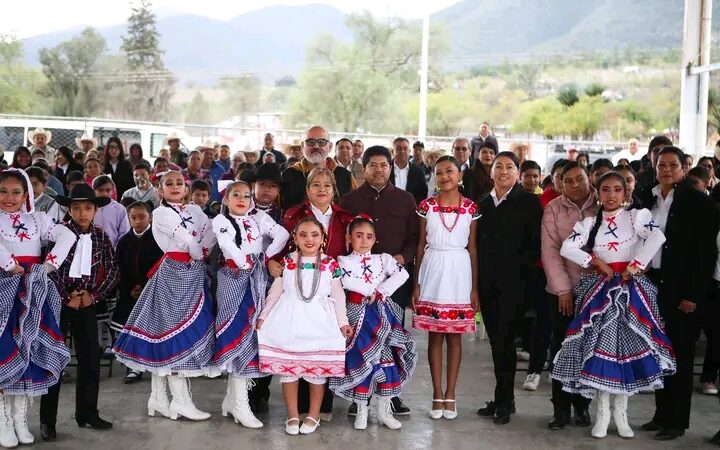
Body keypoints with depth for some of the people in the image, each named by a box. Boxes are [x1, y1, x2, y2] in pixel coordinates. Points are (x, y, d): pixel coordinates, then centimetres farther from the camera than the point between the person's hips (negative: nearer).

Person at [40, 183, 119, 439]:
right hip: (58, 301, -3)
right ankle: (47, 420, 7)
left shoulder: (101, 237, 4)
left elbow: (113, 271, 5)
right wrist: (66, 297, -14)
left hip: (87, 303, 4)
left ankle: (87, 413, 18)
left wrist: (95, 295, -6)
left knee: (90, 359, 5)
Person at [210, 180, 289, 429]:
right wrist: (245, 263, -11)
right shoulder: (221, 221, 1)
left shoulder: (259, 218, 12)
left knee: (252, 327, 5)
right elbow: (228, 245, -14)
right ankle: (240, 404, -7)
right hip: (234, 278, -4)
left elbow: (282, 234, 1)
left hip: (258, 278, 5)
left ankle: (232, 396, 17)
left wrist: (267, 255, -6)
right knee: (238, 328, -8)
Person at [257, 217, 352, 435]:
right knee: (287, 368, 3)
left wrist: (343, 322, 3)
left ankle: (313, 415, 17)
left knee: (318, 368, 3)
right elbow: (275, 292, 9)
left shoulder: (330, 264, 2)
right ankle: (292, 416, 15)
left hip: (318, 322, 0)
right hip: (289, 321, 1)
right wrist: (263, 316, 8)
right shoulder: (286, 262, 3)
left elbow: (337, 295, 6)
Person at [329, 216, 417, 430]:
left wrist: (381, 292, -14)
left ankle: (384, 410, 11)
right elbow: (345, 280, -19)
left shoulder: (383, 259, 10)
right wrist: (370, 290, -14)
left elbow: (402, 274, -6)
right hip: (358, 314, -2)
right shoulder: (344, 261, 2)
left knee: (388, 359, 0)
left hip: (382, 313, 3)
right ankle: (361, 410, 10)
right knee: (361, 360, -3)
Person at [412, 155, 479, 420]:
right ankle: (437, 394, 13)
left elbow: (472, 248, 5)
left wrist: (474, 288, 4)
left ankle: (450, 395, 13)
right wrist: (416, 284, 4)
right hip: (433, 269, 0)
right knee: (435, 335, 4)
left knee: (455, 336, 4)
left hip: (459, 271, 0)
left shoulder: (470, 208, 2)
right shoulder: (427, 206, 2)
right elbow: (421, 245, 6)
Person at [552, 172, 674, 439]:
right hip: (600, 290, 1)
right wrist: (596, 262, -12)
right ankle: (602, 413, 8)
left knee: (628, 345, 2)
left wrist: (634, 267, -18)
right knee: (600, 347, -1)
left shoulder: (637, 216, -1)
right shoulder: (590, 222, 6)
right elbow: (567, 248, -6)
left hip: (630, 290, -1)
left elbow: (657, 237, -20)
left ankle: (620, 413, 13)